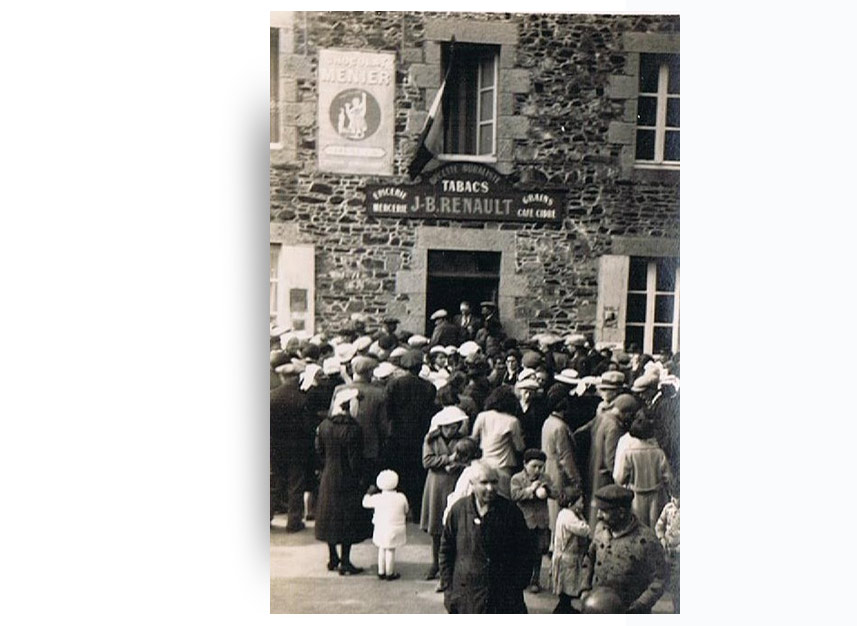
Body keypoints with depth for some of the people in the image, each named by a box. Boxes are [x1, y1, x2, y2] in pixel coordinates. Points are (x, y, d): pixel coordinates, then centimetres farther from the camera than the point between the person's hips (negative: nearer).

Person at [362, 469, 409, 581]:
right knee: (390, 550, 8)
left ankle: (381, 572, 26)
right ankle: (389, 573, 18)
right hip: (396, 529, -1)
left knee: (382, 549, 17)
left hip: (381, 529, 2)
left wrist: (370, 492, 22)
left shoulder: (378, 498, -9)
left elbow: (365, 502, 7)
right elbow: (406, 512, 4)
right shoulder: (401, 498, -10)